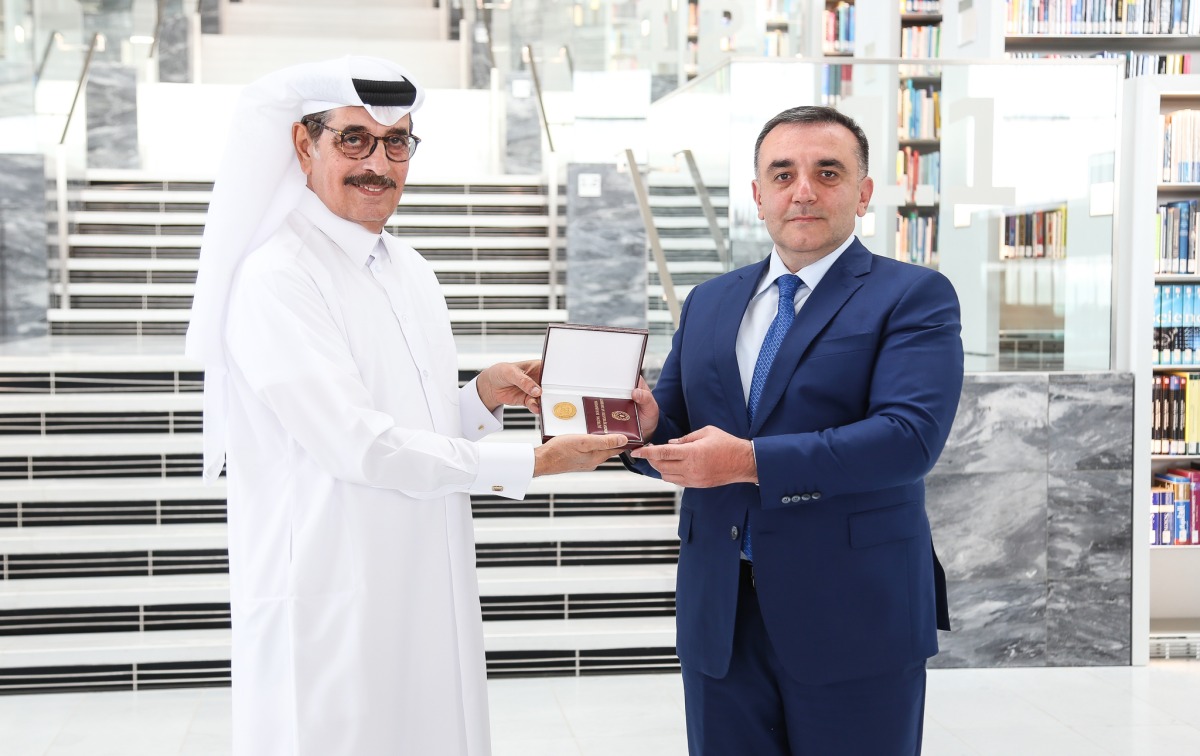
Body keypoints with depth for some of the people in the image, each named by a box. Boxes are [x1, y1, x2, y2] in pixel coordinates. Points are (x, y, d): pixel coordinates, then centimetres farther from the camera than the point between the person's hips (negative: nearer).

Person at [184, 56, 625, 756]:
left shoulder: (412, 273, 12)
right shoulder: (275, 279, -14)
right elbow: (355, 446, -20)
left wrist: (484, 397, -2)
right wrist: (534, 463, -15)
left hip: (431, 590, 7)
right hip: (335, 608, -7)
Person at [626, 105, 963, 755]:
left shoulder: (913, 297, -4)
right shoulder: (708, 303, 13)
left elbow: (910, 435, -19)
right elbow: (677, 440, 13)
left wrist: (751, 461, -23)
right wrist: (647, 425, -11)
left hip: (855, 619, -4)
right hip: (721, 619, 4)